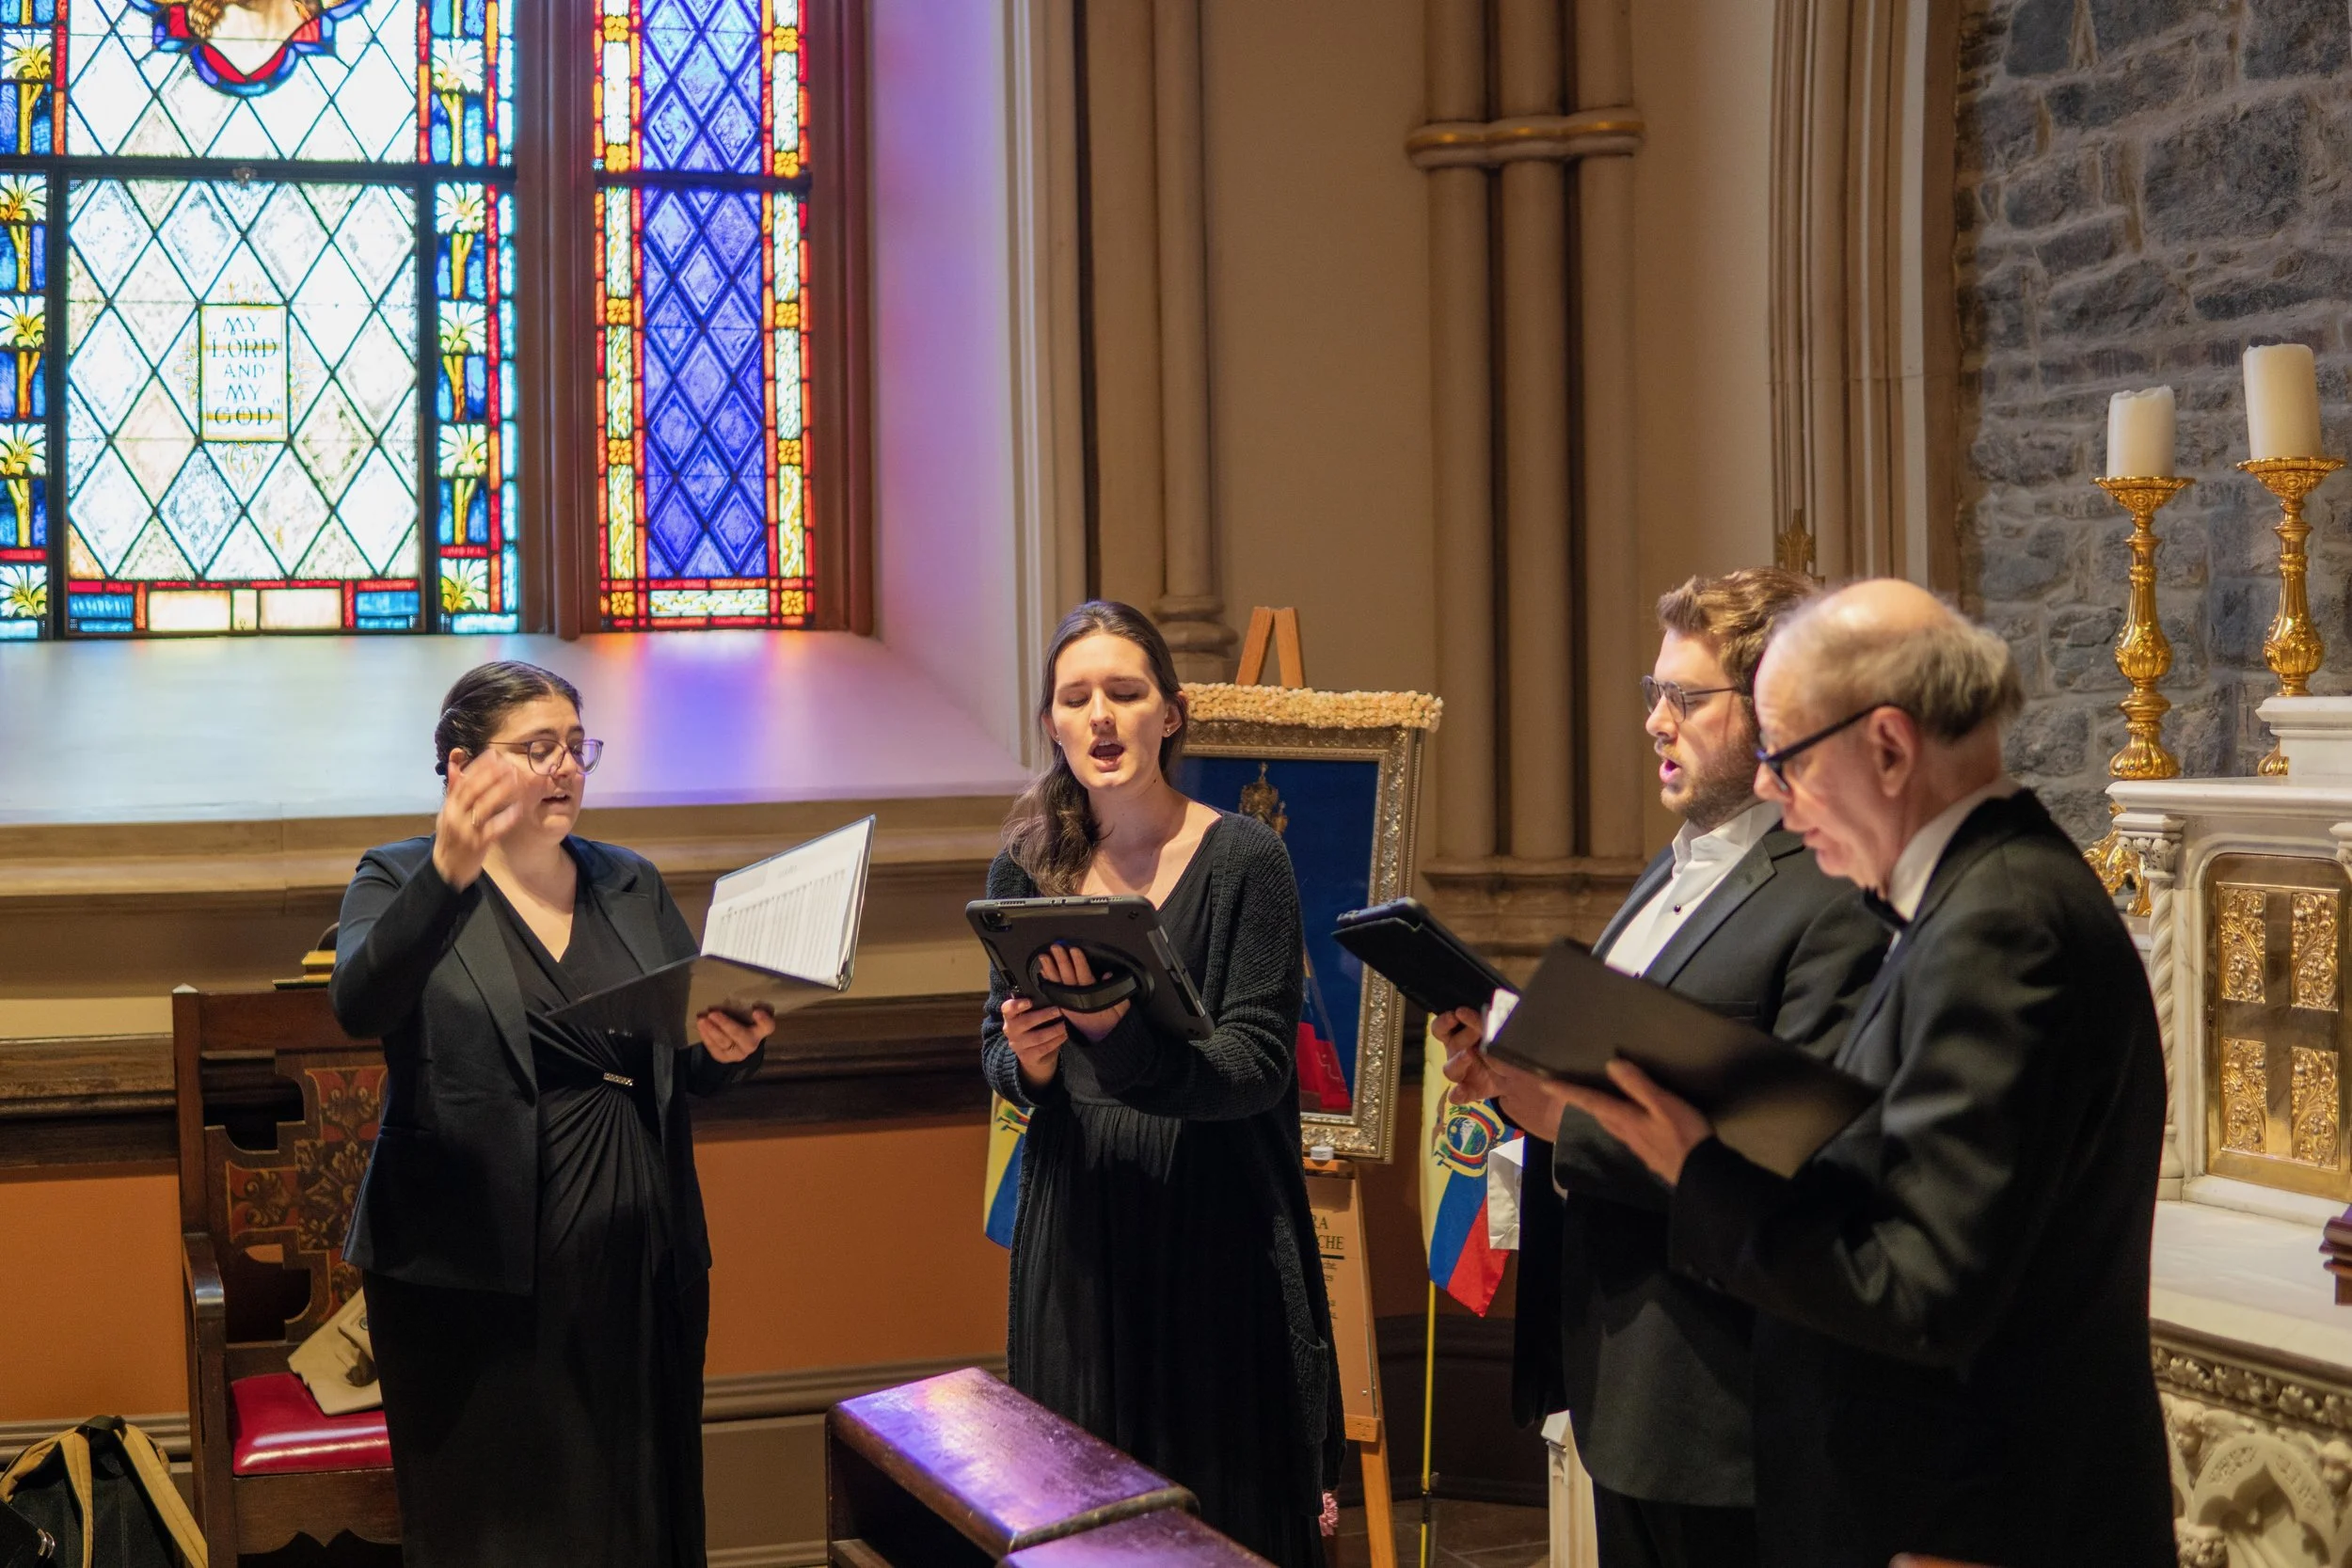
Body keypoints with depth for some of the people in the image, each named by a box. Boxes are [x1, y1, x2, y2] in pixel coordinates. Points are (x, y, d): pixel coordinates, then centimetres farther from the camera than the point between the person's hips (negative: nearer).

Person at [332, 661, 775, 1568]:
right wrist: (449, 873, -35)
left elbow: (697, 1067, 16)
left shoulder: (632, 887, 15)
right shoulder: (400, 882, 1)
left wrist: (731, 1049, -8)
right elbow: (360, 1005, -20)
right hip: (474, 1274, -4)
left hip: (642, 1263, 4)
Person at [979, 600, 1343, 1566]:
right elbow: (995, 1045, 10)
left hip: (1214, 1222, -3)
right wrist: (1025, 1063, -13)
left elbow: (1258, 1065, -14)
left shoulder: (1242, 859, -9)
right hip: (1075, 1221, 4)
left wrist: (1122, 1035, -31)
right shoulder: (1030, 862, 3)